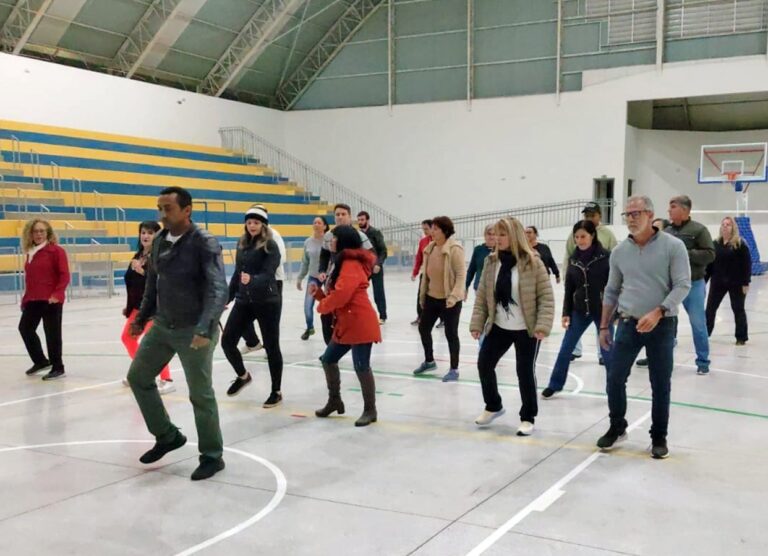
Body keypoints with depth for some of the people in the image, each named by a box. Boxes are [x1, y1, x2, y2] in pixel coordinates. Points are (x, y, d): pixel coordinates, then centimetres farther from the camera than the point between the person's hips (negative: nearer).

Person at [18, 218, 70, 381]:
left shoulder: (56, 250, -8)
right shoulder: (30, 252, 13)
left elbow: (64, 276, -12)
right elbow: (29, 278, 19)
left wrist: (57, 294, -21)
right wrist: (25, 298, 17)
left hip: (51, 300, -8)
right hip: (33, 300, 8)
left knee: (52, 333, -2)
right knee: (25, 327, 12)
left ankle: (58, 368, 10)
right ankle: (41, 361, 29)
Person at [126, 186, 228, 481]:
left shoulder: (204, 242, -17)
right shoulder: (159, 241, 4)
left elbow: (218, 289, -26)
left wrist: (205, 329, -37)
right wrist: (142, 317, 21)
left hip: (193, 330, -7)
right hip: (162, 325, 8)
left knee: (200, 394, 1)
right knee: (138, 377, 15)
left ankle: (212, 456, 18)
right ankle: (167, 435, 30)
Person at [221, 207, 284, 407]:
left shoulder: (270, 246, -10)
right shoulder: (242, 244, 8)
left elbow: (268, 274, -21)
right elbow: (237, 273, 15)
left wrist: (252, 280, -41)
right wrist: (227, 298, 18)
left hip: (267, 302, -6)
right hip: (243, 301, 6)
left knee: (271, 346, 3)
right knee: (227, 341, 2)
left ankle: (276, 391, 18)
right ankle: (243, 375, 29)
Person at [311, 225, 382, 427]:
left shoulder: (351, 264, -14)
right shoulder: (343, 262, 20)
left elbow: (342, 294, -25)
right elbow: (335, 294, 22)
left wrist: (322, 306, -8)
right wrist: (319, 293, 4)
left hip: (360, 324, -11)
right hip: (346, 324, 11)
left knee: (361, 366, -7)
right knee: (328, 359, 16)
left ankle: (370, 410, 3)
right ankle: (335, 400, 30)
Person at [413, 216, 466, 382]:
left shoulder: (454, 249, -17)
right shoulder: (430, 248, 7)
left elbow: (461, 274, -19)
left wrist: (454, 296, -25)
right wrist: (422, 295, 16)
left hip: (449, 300, -8)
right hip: (432, 297, 8)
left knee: (451, 333, 1)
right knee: (423, 328, 16)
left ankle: (454, 369, 16)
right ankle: (429, 361, 37)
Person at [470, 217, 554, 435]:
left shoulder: (532, 263, -13)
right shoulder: (491, 262, 2)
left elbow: (546, 297, -12)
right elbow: (482, 296, 5)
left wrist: (543, 326, -21)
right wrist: (477, 323, -1)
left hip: (526, 329, -5)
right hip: (499, 326, 5)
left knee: (525, 372, 1)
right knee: (484, 363, 8)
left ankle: (528, 418, 18)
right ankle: (493, 406, 30)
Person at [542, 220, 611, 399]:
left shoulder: (605, 257, -10)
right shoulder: (573, 259, 2)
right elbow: (569, 288, 7)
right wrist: (566, 313, 4)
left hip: (602, 311, -4)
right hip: (579, 311, 4)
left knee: (607, 351, 3)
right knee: (565, 349, 8)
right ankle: (555, 384, 22)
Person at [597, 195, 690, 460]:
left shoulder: (672, 246, -8)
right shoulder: (619, 251, 4)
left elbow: (682, 285, -11)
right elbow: (611, 291, 12)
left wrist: (657, 312, -22)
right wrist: (604, 326, 11)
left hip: (662, 326, -3)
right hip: (628, 324, 3)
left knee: (660, 385, 5)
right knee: (615, 379, 4)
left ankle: (659, 437, 21)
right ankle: (617, 428, 24)